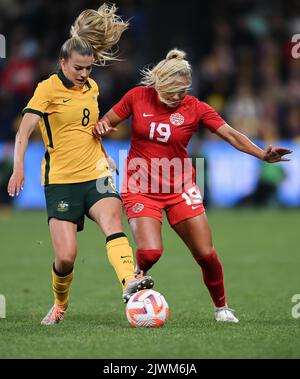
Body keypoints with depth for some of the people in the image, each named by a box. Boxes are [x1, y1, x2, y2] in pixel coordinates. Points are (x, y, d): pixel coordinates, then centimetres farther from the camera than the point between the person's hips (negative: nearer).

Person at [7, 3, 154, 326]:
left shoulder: (92, 87, 12)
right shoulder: (48, 88, -6)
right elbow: (23, 131, -16)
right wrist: (18, 167, -28)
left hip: (95, 175, 4)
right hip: (60, 180, -4)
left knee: (112, 221, -27)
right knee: (66, 257, -8)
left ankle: (129, 283, -49)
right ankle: (60, 304, 22)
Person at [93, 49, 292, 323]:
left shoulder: (195, 108, -6)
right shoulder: (137, 97, -4)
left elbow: (231, 135, -13)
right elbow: (108, 121, 8)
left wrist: (263, 155, -27)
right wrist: (101, 127, -17)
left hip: (180, 190, 1)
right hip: (140, 189, -1)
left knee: (206, 254, -4)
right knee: (150, 251, -21)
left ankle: (221, 307, 20)